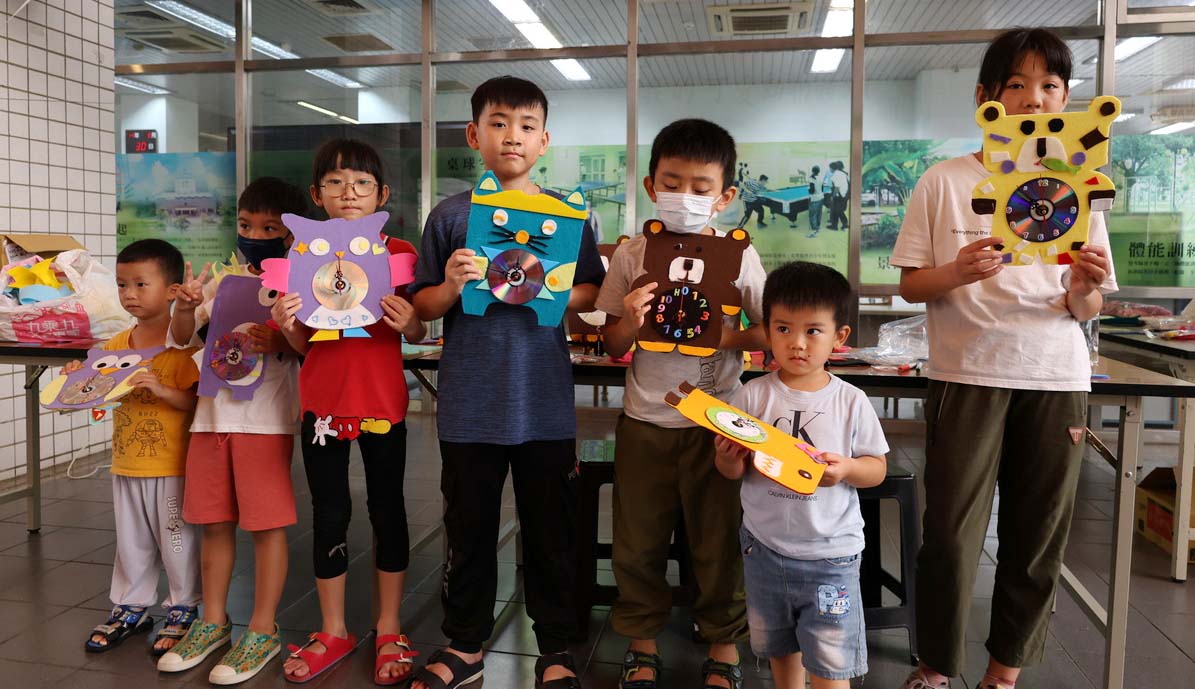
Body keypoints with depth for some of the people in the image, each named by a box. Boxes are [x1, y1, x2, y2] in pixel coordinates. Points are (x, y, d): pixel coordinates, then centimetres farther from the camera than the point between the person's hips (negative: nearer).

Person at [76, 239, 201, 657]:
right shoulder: (116, 345, 7)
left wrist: (161, 390, -32)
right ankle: (130, 608, 34)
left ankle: (183, 610, 23)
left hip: (170, 465, -6)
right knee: (131, 541, 19)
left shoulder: (182, 343, -14)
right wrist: (83, 377, -3)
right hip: (126, 462, 7)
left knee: (177, 540, 7)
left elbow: (195, 401, -17)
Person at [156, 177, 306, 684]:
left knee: (267, 524, 0)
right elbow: (183, 340, 12)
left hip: (264, 420, -5)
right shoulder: (223, 281, 13)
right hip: (211, 414, 5)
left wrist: (280, 343, -26)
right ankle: (213, 622, 28)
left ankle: (263, 630, 14)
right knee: (214, 523, 13)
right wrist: (184, 308, -9)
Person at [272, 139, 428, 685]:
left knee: (387, 510, 8)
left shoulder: (398, 252, -1)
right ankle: (333, 632, 26)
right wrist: (285, 324, -15)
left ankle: (389, 632, 24)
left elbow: (417, 335, 3)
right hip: (323, 400, 2)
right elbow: (303, 343, 6)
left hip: (383, 401, -1)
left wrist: (409, 322, -19)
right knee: (328, 514, 9)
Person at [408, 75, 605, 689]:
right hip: (469, 403, 1)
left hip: (544, 402, 0)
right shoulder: (450, 216, 3)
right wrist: (452, 286, -15)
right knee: (468, 529, 13)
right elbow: (422, 308, 5)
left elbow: (592, 295, 5)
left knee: (550, 532, 10)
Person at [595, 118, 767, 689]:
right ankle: (642, 641, 33)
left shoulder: (738, 254, -4)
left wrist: (730, 336, -20)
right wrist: (630, 320, -17)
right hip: (644, 420, 1)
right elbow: (613, 345, 5)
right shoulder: (631, 254, -1)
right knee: (637, 539, 12)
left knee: (719, 538, 10)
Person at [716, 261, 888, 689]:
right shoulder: (752, 396, -7)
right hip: (766, 546, 2)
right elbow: (731, 471, -2)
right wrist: (728, 458, -25)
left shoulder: (851, 402, -9)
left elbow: (878, 468, -1)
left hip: (831, 553, -2)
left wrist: (847, 468, -22)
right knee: (779, 649, 22)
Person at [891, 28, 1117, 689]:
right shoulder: (945, 181, 1)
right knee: (950, 534, -1)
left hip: (1055, 379, 3)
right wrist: (957, 272, -20)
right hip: (967, 374, -3)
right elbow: (909, 285, 0)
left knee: (1038, 537, 8)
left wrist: (1083, 288, -14)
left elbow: (1085, 311, 8)